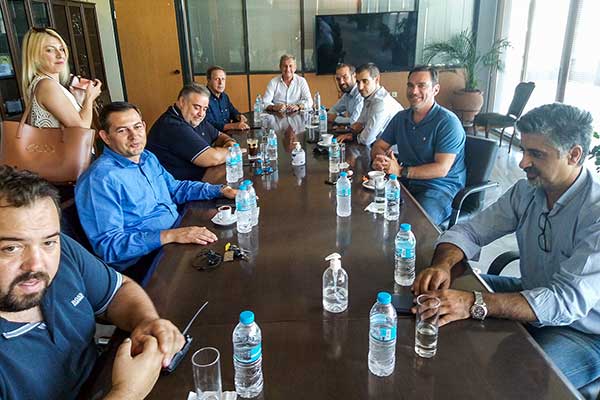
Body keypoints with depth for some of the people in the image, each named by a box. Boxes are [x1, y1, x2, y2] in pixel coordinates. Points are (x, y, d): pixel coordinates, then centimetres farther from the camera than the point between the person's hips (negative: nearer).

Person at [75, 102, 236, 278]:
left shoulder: (148, 158, 10)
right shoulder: (100, 179, -17)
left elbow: (175, 188, 24)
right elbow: (107, 246, -22)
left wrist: (220, 190, 10)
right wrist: (169, 236, -30)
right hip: (143, 262, -9)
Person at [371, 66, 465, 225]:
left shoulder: (447, 122, -9)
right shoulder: (401, 117, 12)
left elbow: (441, 169, -17)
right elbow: (377, 147, 14)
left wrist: (402, 171, -23)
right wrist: (380, 158, -11)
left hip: (440, 186, -6)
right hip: (406, 182, 6)